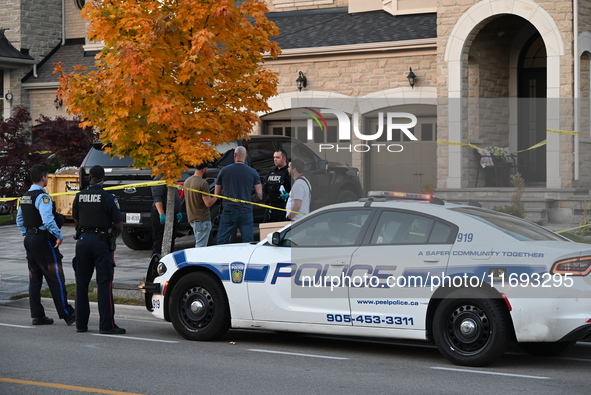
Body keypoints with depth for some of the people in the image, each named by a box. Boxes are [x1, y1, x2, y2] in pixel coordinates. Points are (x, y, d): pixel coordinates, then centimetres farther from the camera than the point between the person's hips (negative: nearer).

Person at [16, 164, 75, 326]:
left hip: (29, 239, 9)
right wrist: (59, 236, -19)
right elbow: (48, 220, -27)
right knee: (55, 279, -5)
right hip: (43, 240, -9)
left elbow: (19, 220, 20)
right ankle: (67, 314, -2)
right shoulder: (42, 197, -16)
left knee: (34, 279, 11)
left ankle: (37, 315, 13)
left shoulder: (25, 197, 12)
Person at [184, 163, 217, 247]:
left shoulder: (187, 181, 7)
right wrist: (216, 197, -2)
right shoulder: (203, 183, -19)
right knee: (201, 246, -5)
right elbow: (208, 203, -21)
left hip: (191, 218, 8)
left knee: (198, 244, 18)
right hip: (202, 219, -8)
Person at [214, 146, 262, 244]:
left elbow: (217, 194, 8)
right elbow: (259, 196, -1)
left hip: (228, 211, 0)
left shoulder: (224, 171, 1)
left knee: (221, 243, 6)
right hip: (246, 212, 0)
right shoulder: (253, 172, 1)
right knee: (249, 243, 3)